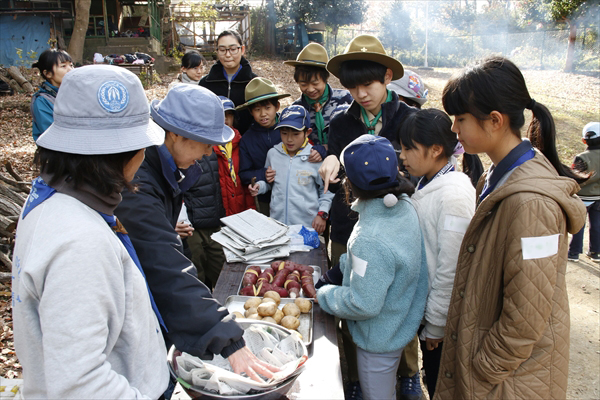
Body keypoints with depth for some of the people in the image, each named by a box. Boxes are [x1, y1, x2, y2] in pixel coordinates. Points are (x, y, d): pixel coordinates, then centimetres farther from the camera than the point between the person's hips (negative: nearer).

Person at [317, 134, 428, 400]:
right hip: (402, 326, 8)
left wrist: (323, 295, -14)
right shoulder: (405, 207, -10)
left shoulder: (370, 241, -38)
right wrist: (346, 263, 6)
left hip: (379, 339, -8)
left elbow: (364, 305, -30)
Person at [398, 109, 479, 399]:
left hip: (443, 317, -7)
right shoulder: (427, 184, 4)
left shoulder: (454, 195, -23)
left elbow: (450, 269, -22)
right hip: (427, 306, 8)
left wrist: (435, 326, -14)